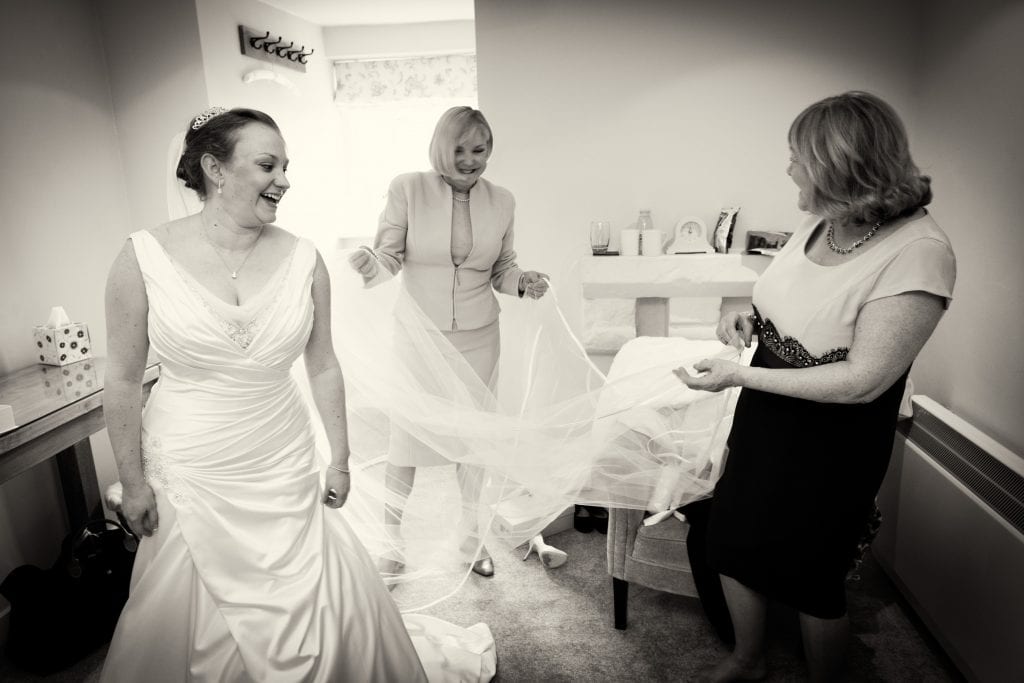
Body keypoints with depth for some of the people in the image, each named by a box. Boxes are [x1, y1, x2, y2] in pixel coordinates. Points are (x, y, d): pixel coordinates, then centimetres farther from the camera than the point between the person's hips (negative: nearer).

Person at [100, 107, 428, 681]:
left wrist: (339, 461, 5)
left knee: (323, 610, 10)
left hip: (285, 470, 2)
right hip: (189, 473, -1)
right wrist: (133, 482, 1)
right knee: (199, 621, 16)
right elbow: (124, 379, -3)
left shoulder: (304, 259, -7)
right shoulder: (144, 258, -11)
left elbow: (324, 366, 1)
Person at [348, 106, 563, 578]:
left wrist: (522, 282, -10)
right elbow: (390, 257, -5)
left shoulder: (501, 201, 2)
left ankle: (475, 540, 35)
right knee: (406, 443, 6)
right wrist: (370, 263, -27)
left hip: (478, 340, 3)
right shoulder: (407, 189, -8)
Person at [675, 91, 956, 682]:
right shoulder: (825, 221, -3)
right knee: (733, 544, 20)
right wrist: (750, 319, -5)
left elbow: (862, 380, -26)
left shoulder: (917, 255, -25)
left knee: (814, 579, 14)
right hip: (767, 420, 8)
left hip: (830, 445, -7)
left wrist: (739, 375, -24)